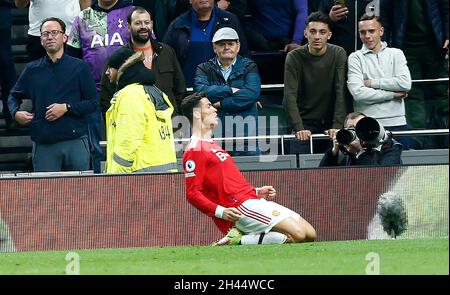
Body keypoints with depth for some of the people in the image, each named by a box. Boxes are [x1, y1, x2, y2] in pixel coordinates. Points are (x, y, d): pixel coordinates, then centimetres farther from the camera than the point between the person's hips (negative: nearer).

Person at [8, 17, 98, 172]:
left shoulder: (79, 67, 4)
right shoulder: (32, 70, 11)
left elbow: (93, 102, 1)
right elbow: (13, 96, 21)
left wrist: (67, 108, -12)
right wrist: (15, 113, 0)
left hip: (75, 141, -1)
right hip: (43, 144, 1)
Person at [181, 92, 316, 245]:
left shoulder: (211, 146, 26)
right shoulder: (194, 150, -6)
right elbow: (192, 193, -15)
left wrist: (257, 191, 19)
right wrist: (220, 211, -26)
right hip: (240, 207, -10)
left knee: (310, 234, 1)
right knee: (298, 234, -22)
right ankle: (239, 241, -14)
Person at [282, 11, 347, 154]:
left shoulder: (338, 55, -3)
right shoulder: (294, 57, -6)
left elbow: (341, 93, -9)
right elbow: (289, 97, -13)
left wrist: (337, 125, -20)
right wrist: (299, 128, -25)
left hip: (330, 123, 1)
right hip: (305, 122, -1)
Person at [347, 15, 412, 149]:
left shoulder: (396, 54, 12)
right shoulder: (355, 58, 4)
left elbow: (405, 83, -4)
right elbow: (358, 93, -9)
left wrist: (372, 83, -6)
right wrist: (393, 95, -6)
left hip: (397, 123, 2)